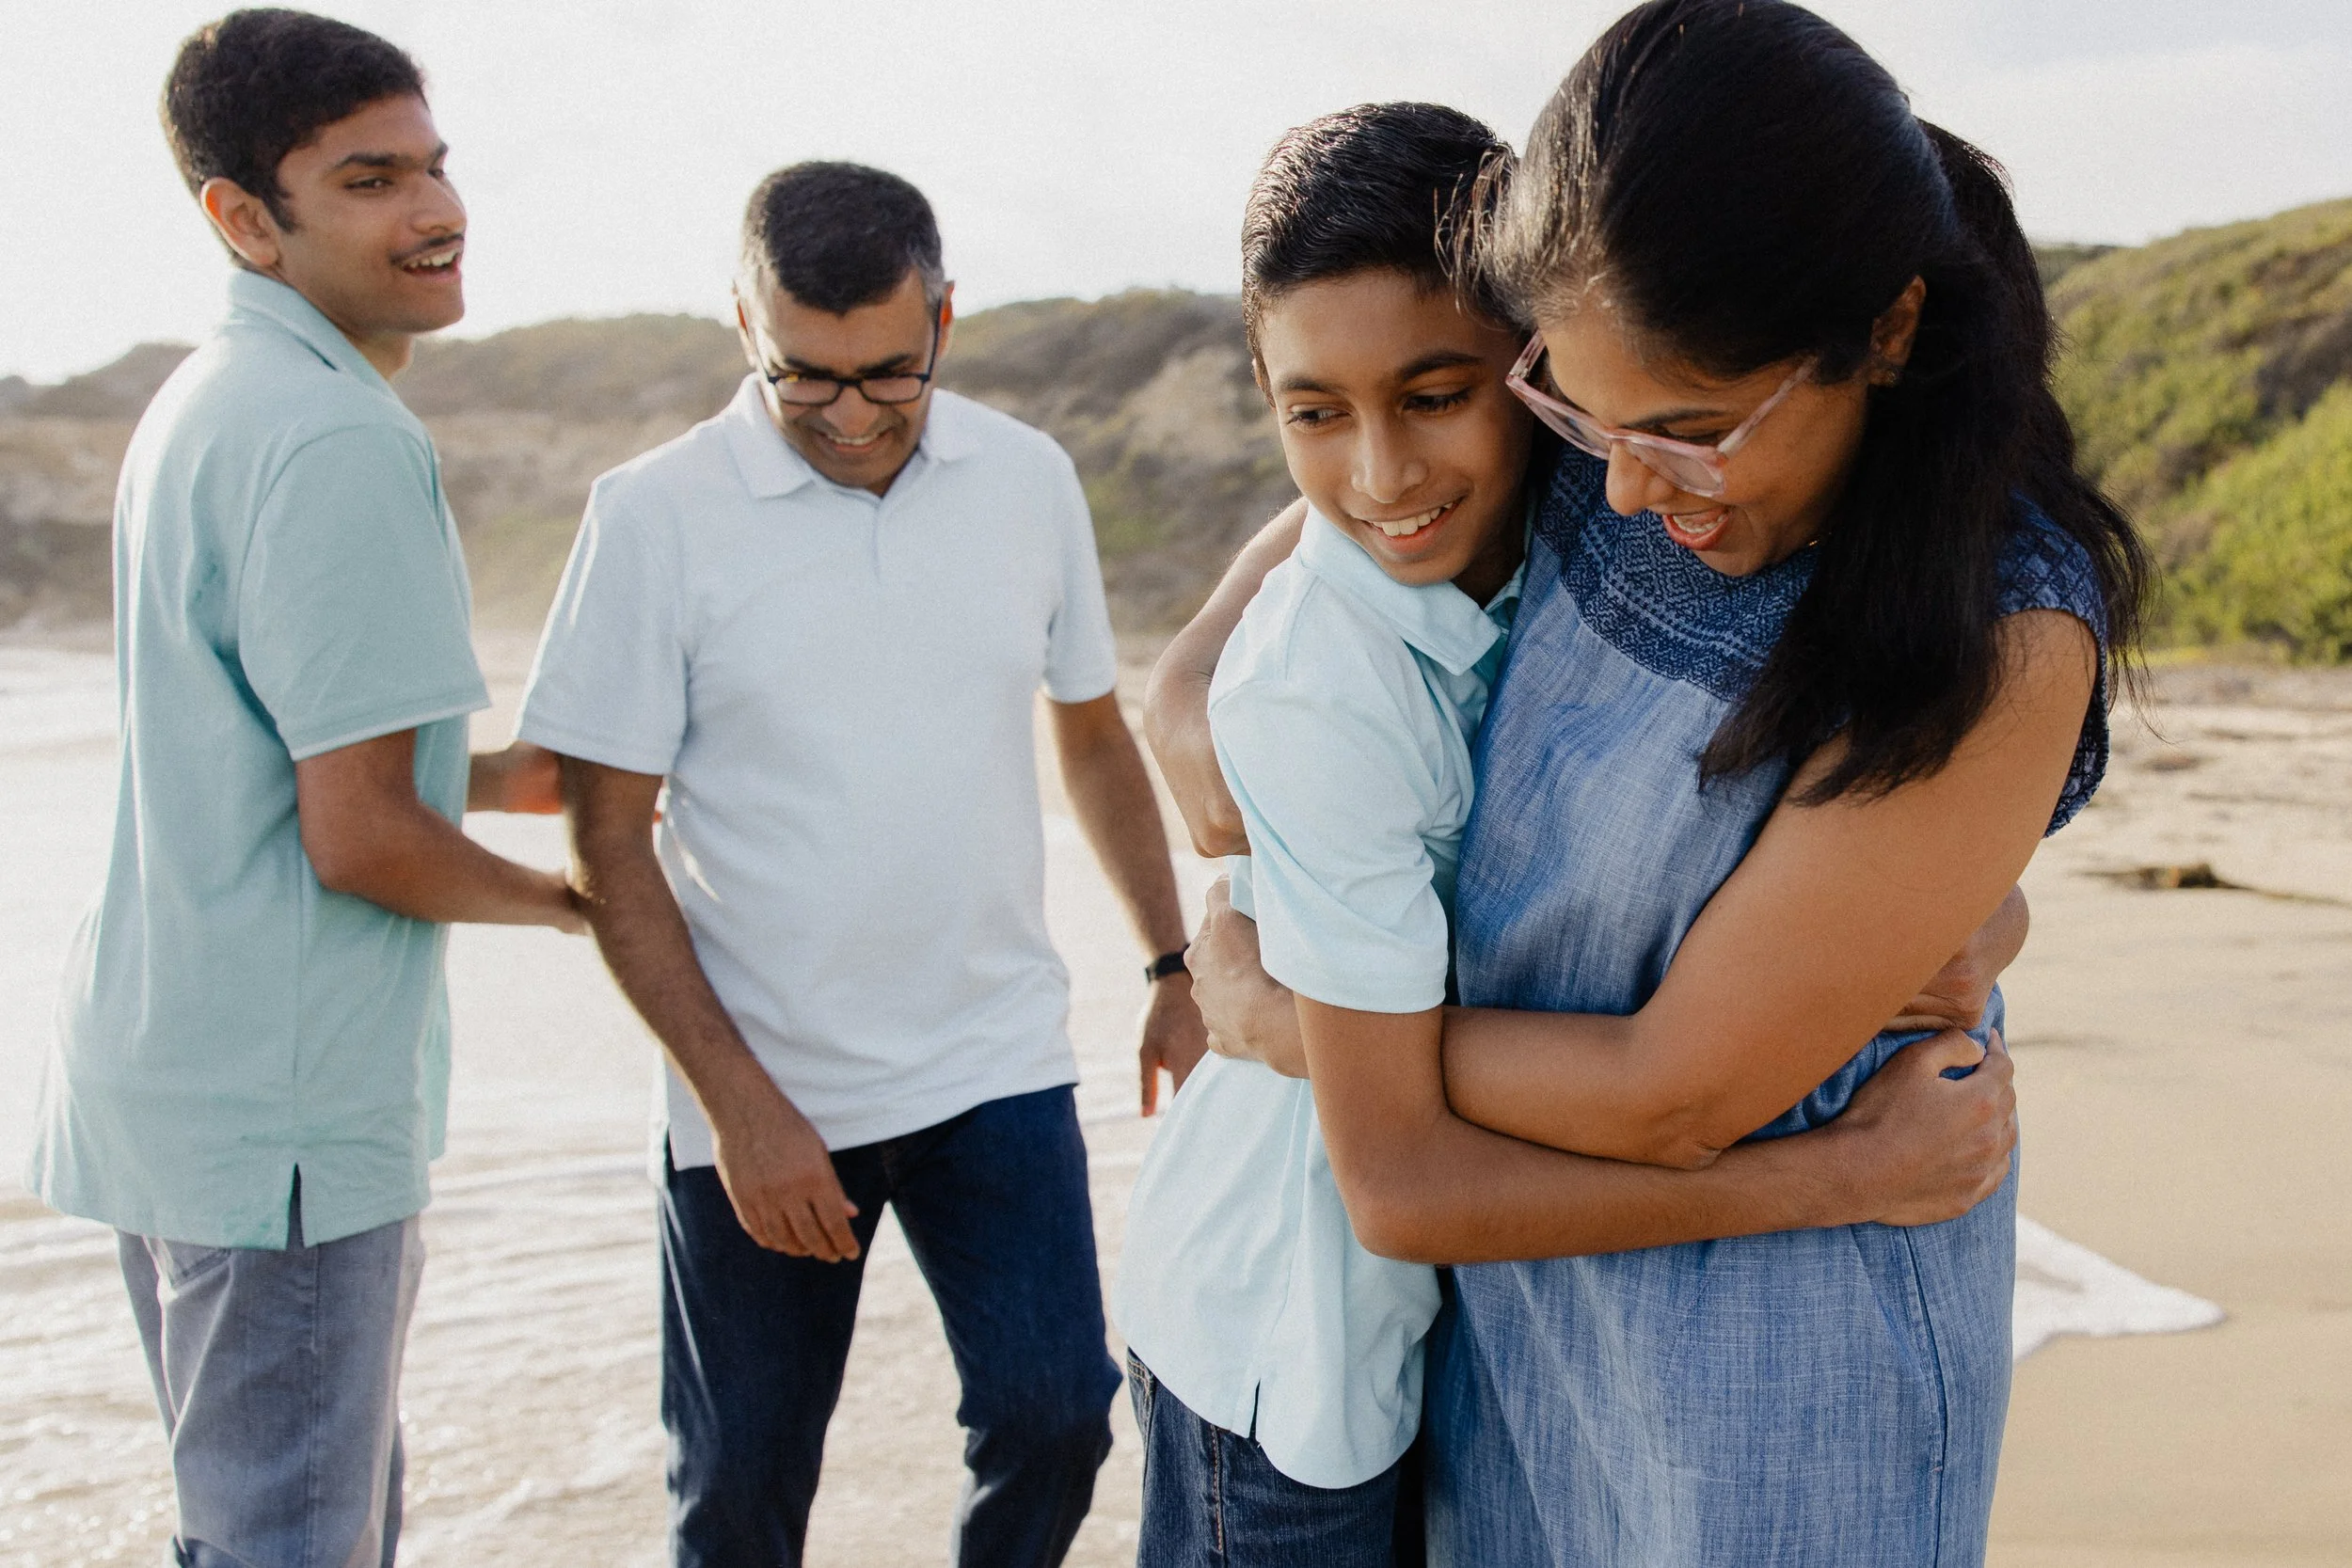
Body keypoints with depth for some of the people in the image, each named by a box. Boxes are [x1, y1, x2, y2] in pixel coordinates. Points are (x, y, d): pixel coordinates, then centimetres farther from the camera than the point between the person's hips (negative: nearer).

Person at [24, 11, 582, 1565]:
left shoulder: (210, 401, 12)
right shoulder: (339, 442, -20)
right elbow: (359, 839, -22)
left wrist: (502, 776, 14)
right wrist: (548, 896, -4)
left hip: (181, 1074, 10)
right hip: (284, 1107, -10)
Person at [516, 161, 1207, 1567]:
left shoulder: (1030, 479, 1)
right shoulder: (656, 518, -9)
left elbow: (1094, 732, 13)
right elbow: (612, 844, -7)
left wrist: (1176, 969, 9)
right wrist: (738, 1100, -12)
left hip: (998, 1066, 2)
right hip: (758, 1096, -2)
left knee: (1054, 1410, -2)